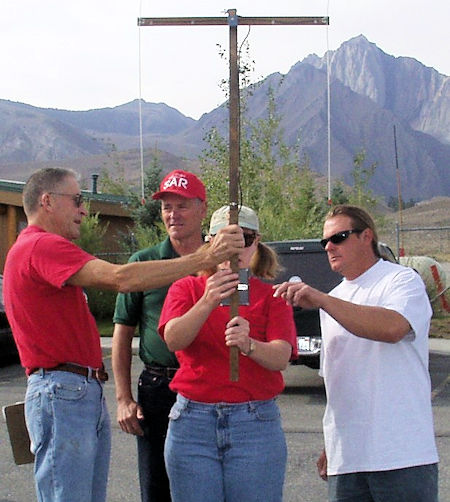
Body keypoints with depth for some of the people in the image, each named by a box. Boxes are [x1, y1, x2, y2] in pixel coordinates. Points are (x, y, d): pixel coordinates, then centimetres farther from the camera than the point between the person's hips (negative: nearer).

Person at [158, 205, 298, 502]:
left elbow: (281, 357, -10)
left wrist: (248, 344, -31)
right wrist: (208, 302, -30)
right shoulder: (187, 288, 8)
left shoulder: (271, 296, 6)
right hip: (193, 424, 1)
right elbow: (173, 339, -12)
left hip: (256, 424, 0)